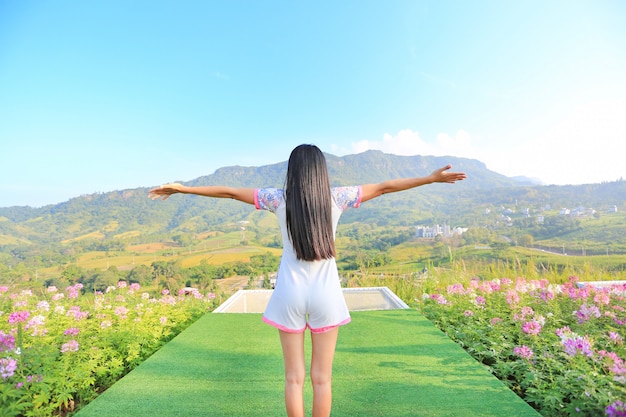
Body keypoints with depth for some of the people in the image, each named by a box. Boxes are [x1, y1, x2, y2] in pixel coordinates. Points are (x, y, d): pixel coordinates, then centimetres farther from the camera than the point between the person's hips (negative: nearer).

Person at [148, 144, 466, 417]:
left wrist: (182, 188, 13)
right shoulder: (336, 198, -5)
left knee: (294, 377, 14)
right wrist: (433, 178, 11)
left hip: (291, 294, 0)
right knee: (322, 378, 14)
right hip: (325, 294, 1)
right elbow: (384, 187, 1)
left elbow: (228, 192, 2)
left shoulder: (279, 199, -5)